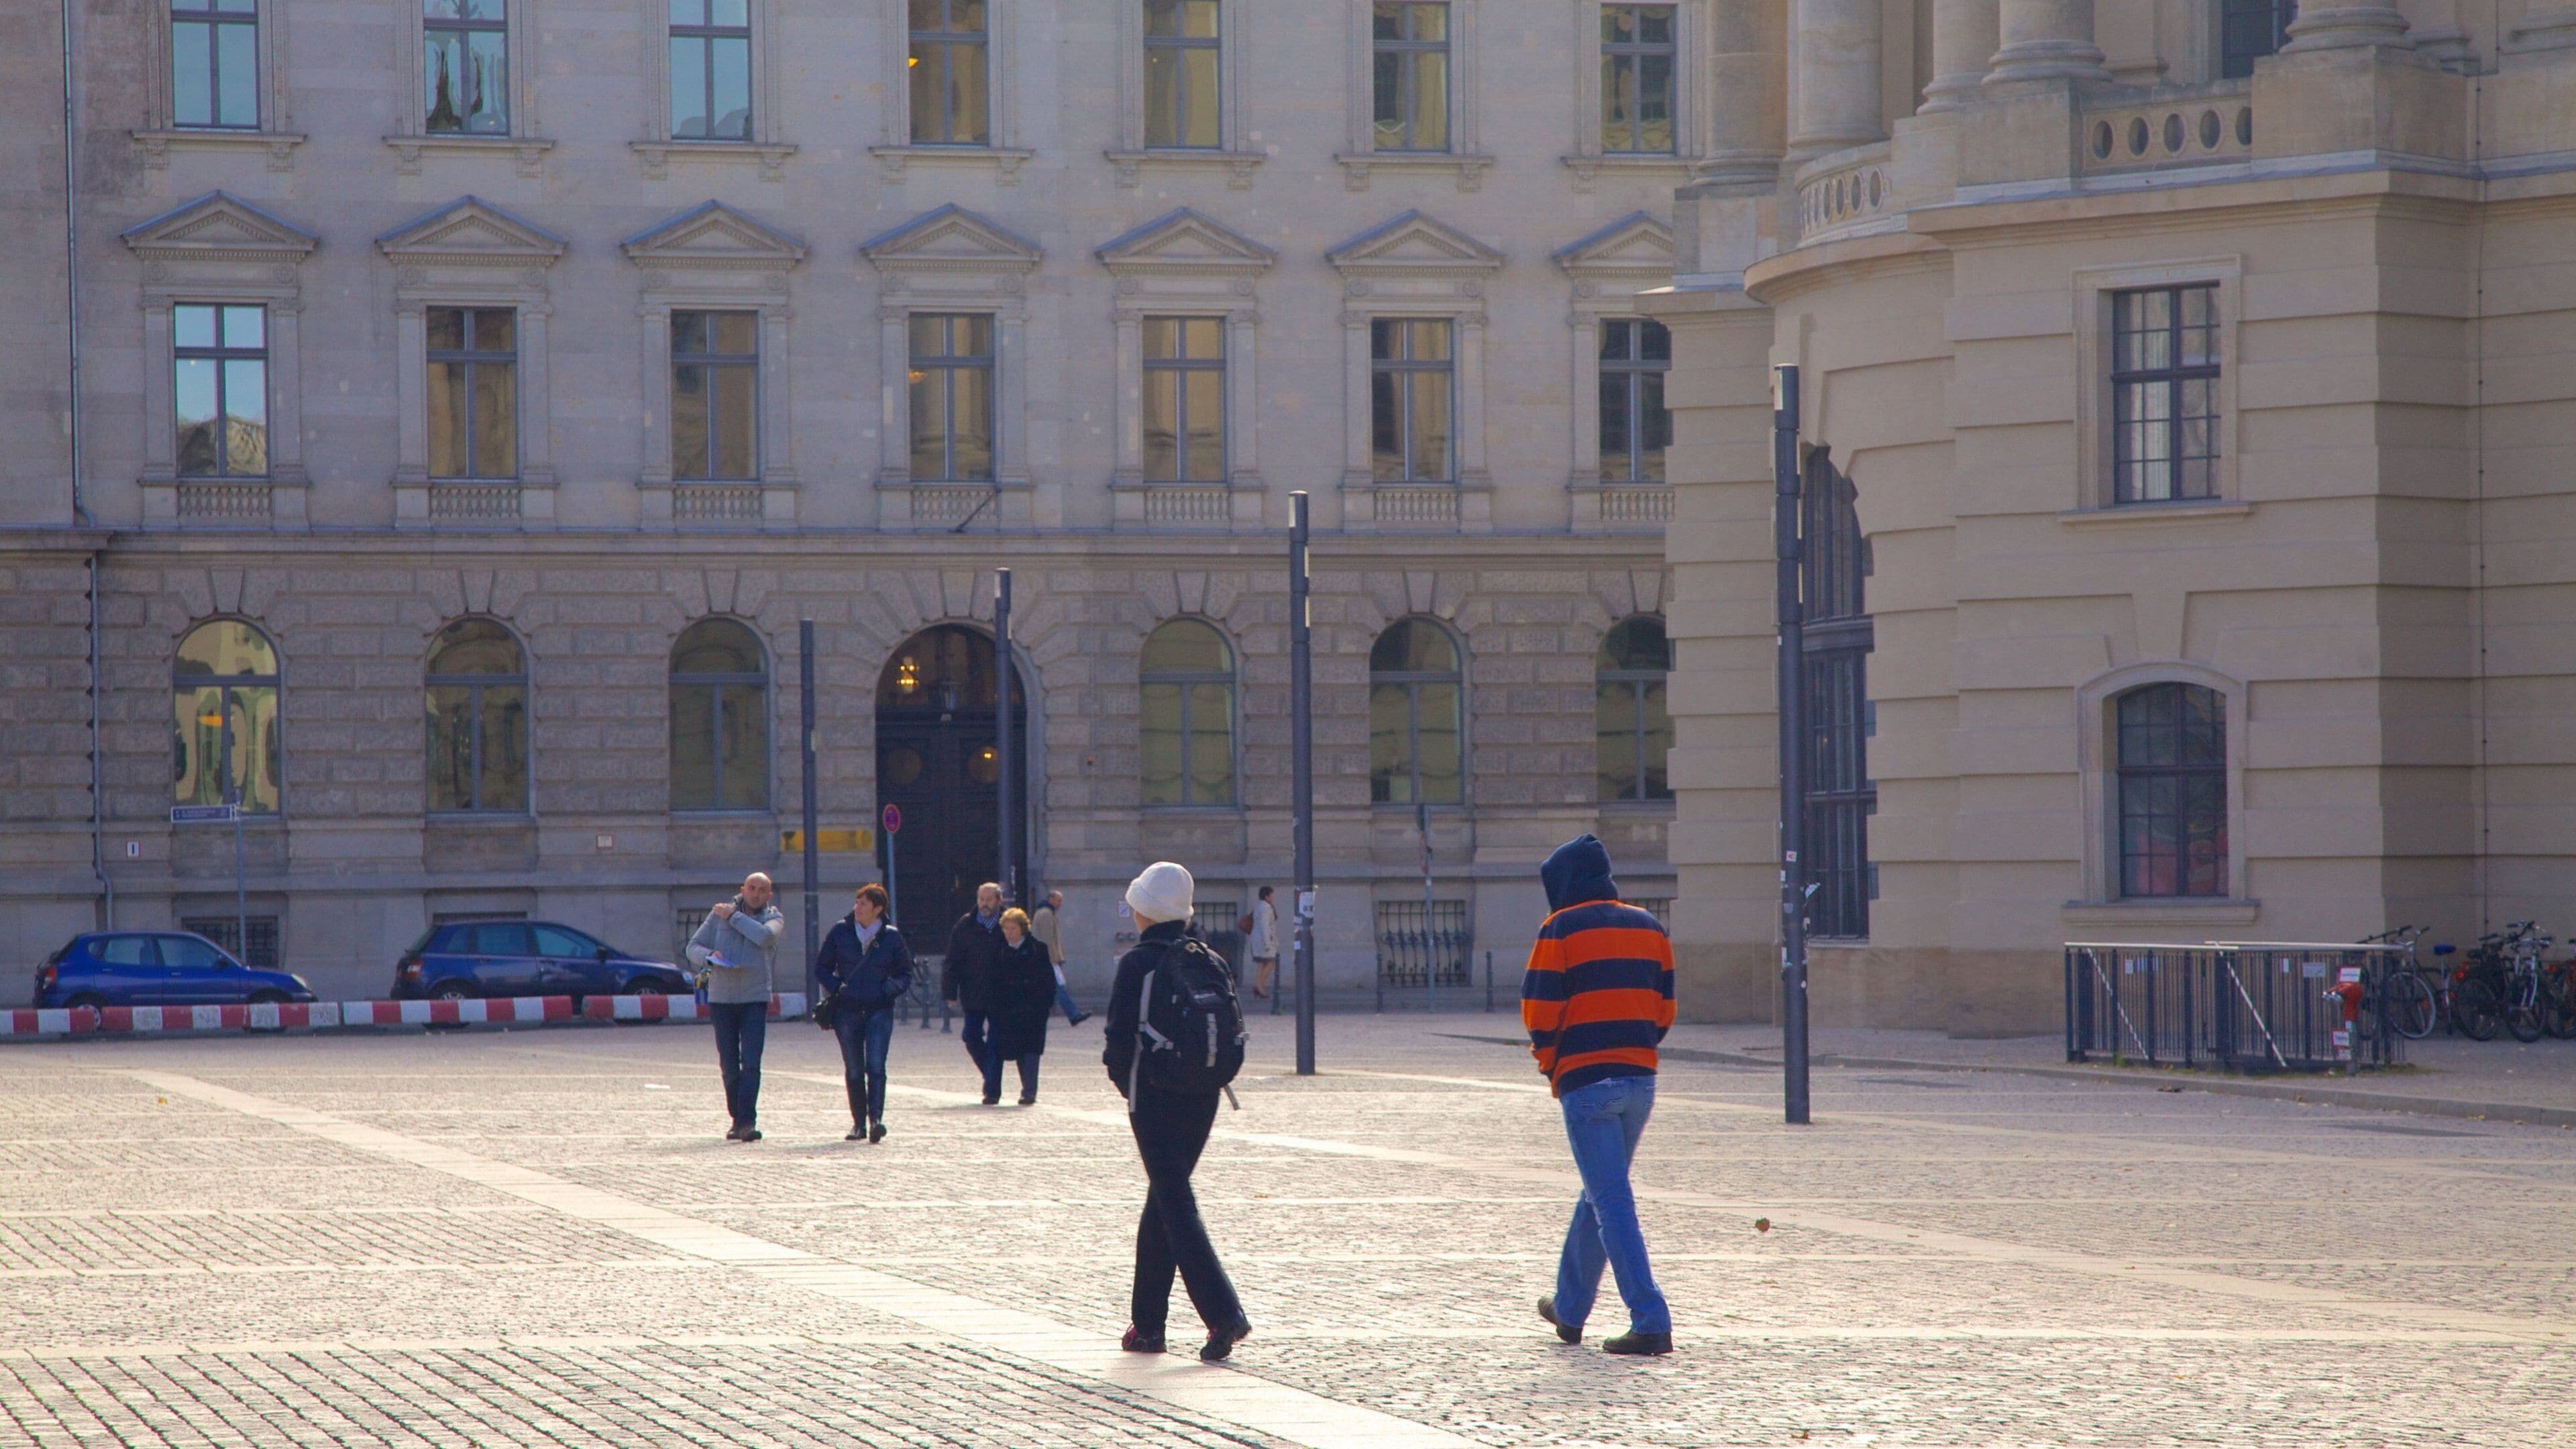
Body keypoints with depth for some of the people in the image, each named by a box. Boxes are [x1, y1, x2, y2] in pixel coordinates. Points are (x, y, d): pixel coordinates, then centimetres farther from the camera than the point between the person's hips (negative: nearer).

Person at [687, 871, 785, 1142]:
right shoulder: (719, 913, 7)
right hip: (721, 998, 2)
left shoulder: (774, 917, 4)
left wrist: (734, 917, -9)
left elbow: (764, 936, -19)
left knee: (751, 1063, -13)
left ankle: (748, 1122, -18)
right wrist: (710, 956, -13)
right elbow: (694, 947, 9)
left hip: (755, 999, -2)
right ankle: (737, 1119, 18)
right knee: (729, 1064, 5)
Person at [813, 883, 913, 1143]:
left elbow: (905, 974, 10)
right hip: (847, 1010, 2)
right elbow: (822, 967, 10)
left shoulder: (891, 936, 1)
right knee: (854, 1071, 5)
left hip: (879, 1011, -2)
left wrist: (888, 990, -8)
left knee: (875, 1066, -14)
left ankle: (876, 1119, -20)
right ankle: (859, 1123, 13)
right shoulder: (841, 931, 2)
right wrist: (836, 987, -6)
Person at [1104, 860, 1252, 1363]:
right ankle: (1147, 1325, 21)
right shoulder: (1211, 961, 5)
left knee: (1175, 1205, -6)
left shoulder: (1138, 963, -10)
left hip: (1154, 1099, -6)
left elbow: (1120, 1036, -12)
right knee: (1162, 1203, 17)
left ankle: (1225, 1315, -20)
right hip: (1202, 1099, 6)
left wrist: (1124, 1079, 6)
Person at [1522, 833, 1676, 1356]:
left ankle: (1650, 1322, -16)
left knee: (1612, 1200, -7)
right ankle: (1569, 1310, 31)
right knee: (1599, 1193, 20)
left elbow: (1540, 1011, -7)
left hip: (1585, 1079, -6)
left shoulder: (1561, 929, -6)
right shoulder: (1649, 928, 11)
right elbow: (1665, 1009, 11)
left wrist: (1548, 1061, 10)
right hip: (1640, 1077, 6)